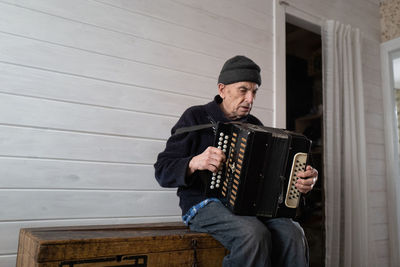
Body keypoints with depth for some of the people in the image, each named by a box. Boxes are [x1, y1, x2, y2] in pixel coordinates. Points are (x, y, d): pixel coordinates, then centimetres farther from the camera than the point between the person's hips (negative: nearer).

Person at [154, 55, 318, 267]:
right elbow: (163, 171, -3)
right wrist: (195, 163, -24)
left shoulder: (255, 125, 16)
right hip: (204, 204, -4)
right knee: (253, 234, -32)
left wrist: (303, 180, -5)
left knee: (292, 234, -25)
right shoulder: (196, 117, 0)